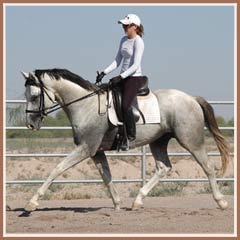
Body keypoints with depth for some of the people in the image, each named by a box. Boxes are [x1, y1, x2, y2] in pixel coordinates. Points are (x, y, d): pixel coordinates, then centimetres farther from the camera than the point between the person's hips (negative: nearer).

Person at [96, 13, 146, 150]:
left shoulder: (138, 42, -11)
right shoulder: (124, 40, 14)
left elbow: (135, 65, -18)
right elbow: (117, 61, 16)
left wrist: (120, 77, -24)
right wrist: (104, 73, 4)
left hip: (135, 78, -9)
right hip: (123, 77, 9)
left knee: (126, 106, -24)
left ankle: (131, 139, -17)